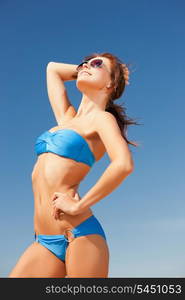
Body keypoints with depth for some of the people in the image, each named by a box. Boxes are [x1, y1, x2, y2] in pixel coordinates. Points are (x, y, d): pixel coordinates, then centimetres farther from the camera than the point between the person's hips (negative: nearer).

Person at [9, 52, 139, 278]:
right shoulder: (67, 117, 18)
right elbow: (52, 68, 32)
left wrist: (78, 206, -16)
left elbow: (124, 164, -21)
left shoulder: (102, 118, -1)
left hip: (78, 234, -6)